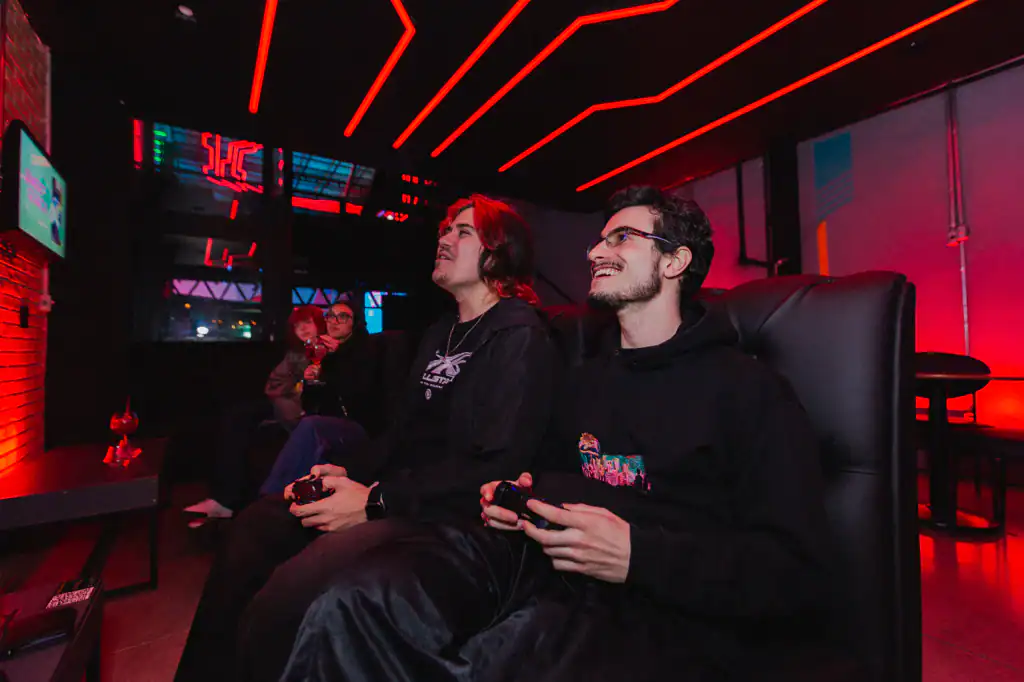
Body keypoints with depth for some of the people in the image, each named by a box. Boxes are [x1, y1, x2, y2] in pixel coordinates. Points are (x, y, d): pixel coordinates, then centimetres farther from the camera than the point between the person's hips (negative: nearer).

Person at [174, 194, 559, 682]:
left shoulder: (519, 336, -12)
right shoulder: (440, 334, 17)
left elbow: (497, 465, -20)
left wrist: (375, 501, -17)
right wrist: (347, 470, 3)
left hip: (456, 514, -8)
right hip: (402, 494, 9)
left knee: (282, 599, -22)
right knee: (254, 525, 6)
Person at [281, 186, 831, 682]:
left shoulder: (746, 389, -1)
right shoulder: (586, 380, 19)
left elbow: (797, 575, -5)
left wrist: (637, 555, -18)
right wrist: (522, 496, 7)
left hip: (661, 610, -4)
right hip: (545, 567, 5)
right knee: (357, 600, -19)